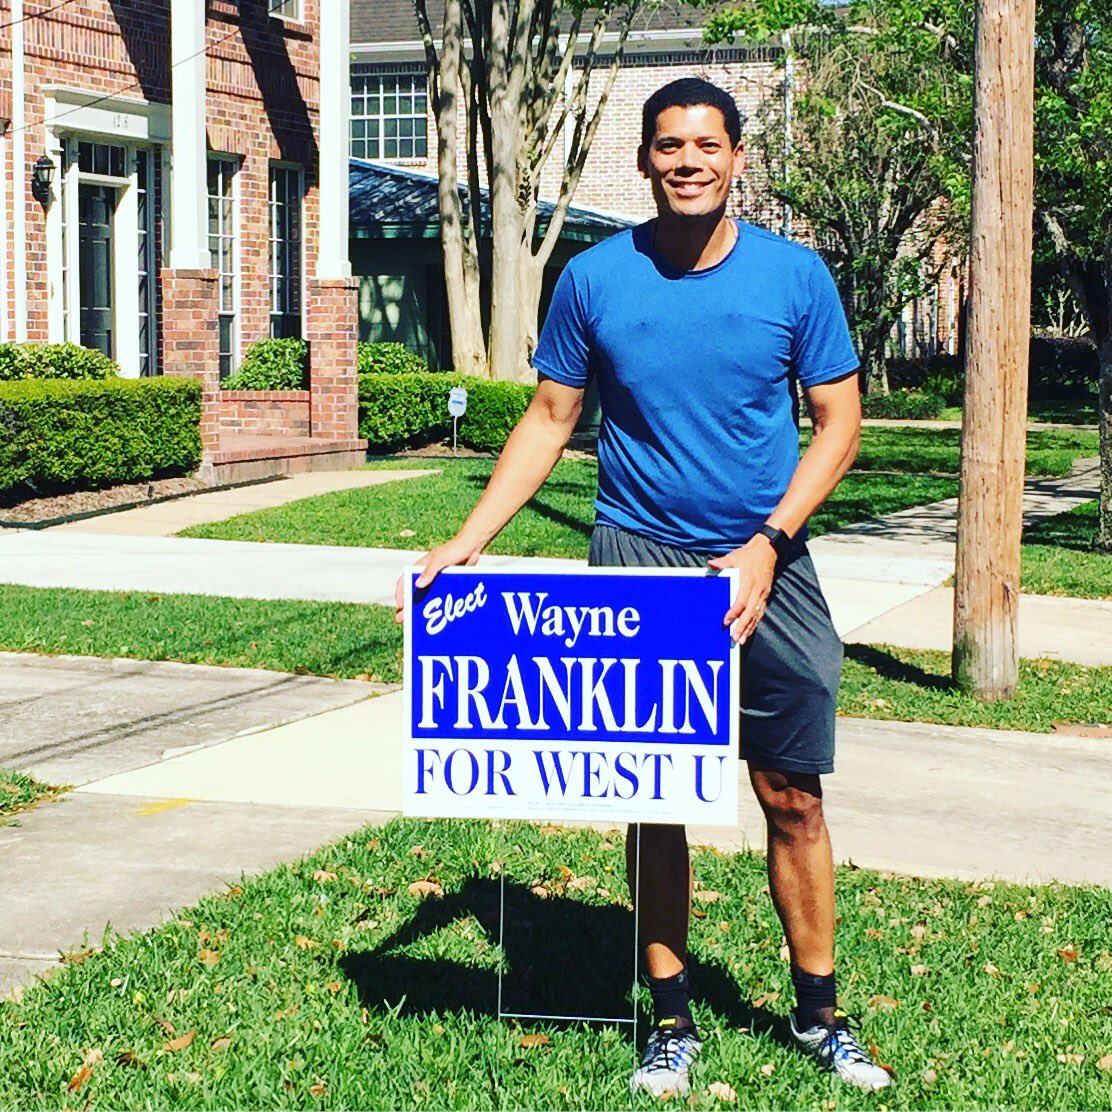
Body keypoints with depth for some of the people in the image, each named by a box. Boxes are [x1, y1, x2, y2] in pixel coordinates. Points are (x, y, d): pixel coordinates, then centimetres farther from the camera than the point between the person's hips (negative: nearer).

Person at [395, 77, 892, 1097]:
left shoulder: (794, 275, -3)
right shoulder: (595, 279, -2)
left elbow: (839, 421, 1)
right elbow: (550, 420, 5)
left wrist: (767, 544, -11)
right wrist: (467, 542, -4)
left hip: (764, 564, 0)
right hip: (639, 561, 0)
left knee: (793, 797, 4)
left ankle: (820, 1014, 20)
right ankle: (673, 1021, 17)